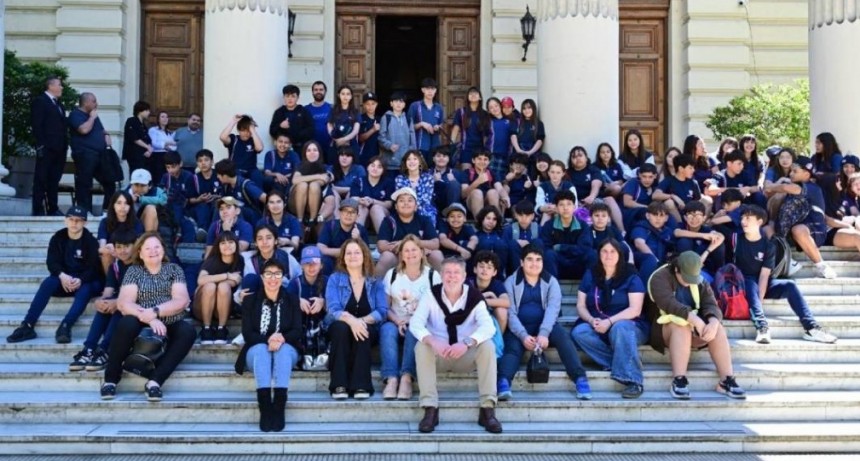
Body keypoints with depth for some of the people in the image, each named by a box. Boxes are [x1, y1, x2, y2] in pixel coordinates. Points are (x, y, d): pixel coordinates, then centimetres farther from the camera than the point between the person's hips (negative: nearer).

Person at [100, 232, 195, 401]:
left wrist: (155, 312, -21)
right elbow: (124, 303, -7)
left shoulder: (174, 269, 10)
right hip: (143, 326, -1)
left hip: (169, 326, 1)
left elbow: (182, 301, -4)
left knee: (188, 332, -30)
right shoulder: (134, 271, 8)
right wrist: (150, 319, -24)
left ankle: (155, 380, -35)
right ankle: (110, 379, -21)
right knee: (127, 323, -34)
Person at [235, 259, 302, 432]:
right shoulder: (250, 300, 5)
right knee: (261, 349, -35)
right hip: (257, 350, 0)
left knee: (283, 349, -35)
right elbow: (247, 333, -5)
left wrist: (281, 338, -25)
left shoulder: (292, 299, 8)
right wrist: (268, 340, -24)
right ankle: (265, 409, -48)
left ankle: (279, 408, -48)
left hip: (286, 350, 0)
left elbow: (297, 331, -3)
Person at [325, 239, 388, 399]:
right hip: (339, 329, 0)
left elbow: (382, 311, -6)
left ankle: (361, 386, -36)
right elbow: (333, 309, -12)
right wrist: (350, 319, -34)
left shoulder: (375, 282, 7)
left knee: (362, 330, -33)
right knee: (341, 327, -34)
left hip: (366, 328, 1)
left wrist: (363, 321, -25)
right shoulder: (335, 279, 3)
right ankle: (339, 385, -36)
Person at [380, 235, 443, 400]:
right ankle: (391, 379, -43)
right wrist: (398, 321, -14)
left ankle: (407, 377, -44)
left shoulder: (432, 275, 5)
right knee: (387, 329, -33)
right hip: (397, 322, 1)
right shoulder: (392, 274, 11)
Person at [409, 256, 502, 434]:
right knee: (422, 346, -30)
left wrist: (466, 343, -43)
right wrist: (432, 341, -41)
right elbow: (415, 323, -20)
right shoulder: (431, 295, -8)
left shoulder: (474, 297, -10)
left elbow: (488, 327, -24)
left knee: (487, 346, -28)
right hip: (438, 355, 0)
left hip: (466, 356, 0)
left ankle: (488, 409, -28)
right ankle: (430, 409, -32)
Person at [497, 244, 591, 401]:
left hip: (545, 326, 1)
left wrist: (543, 333, -27)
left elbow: (553, 308, -9)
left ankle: (580, 378, -38)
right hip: (519, 329, -1)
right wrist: (523, 335, -24)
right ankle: (503, 382, -54)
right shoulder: (511, 282, 5)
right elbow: (510, 312, -7)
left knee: (562, 336, -28)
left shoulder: (551, 282, 8)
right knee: (512, 346, -31)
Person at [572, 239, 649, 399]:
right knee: (578, 332, -28)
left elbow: (635, 310, -13)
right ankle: (624, 361, -26)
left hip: (629, 326, -3)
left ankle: (633, 380, -41)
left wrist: (609, 322, -26)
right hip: (596, 327, 4)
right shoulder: (590, 275, 7)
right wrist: (592, 320, -18)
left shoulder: (631, 277, -4)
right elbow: (580, 306, 4)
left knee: (619, 327, -39)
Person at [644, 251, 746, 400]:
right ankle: (679, 381, -43)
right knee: (681, 326, -37)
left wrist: (713, 322, -30)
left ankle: (727, 380, -28)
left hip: (693, 327, 5)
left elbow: (711, 305, -6)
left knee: (717, 328, -23)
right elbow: (669, 304, -28)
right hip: (665, 328, -5)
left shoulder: (700, 281, 7)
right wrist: (695, 320, -38)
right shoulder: (660, 278, -11)